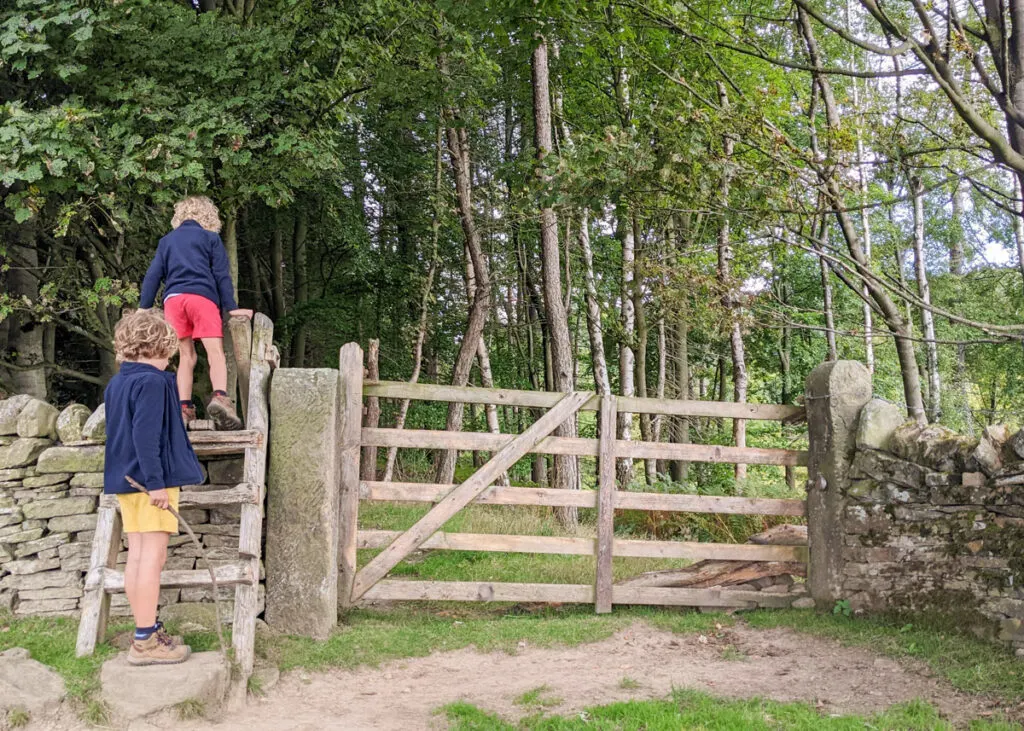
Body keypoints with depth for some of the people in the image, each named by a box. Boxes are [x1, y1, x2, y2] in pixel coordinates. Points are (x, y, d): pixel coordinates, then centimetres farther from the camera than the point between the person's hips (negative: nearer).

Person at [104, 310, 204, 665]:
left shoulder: (116, 383, 13)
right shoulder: (152, 382, -15)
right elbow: (146, 436, -22)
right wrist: (156, 482, -23)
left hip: (126, 479, 9)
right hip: (151, 480, -9)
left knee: (137, 555, 12)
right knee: (153, 556, -7)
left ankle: (146, 631, 19)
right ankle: (145, 642, -5)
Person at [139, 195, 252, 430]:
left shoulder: (166, 241, 24)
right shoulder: (211, 238, 15)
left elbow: (153, 276, 17)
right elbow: (221, 274, 7)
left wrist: (144, 309, 18)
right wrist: (231, 307, 5)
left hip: (173, 299, 4)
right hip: (202, 296, -3)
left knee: (186, 356, 9)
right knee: (215, 351, -13)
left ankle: (184, 408, -2)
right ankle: (220, 397, -36)